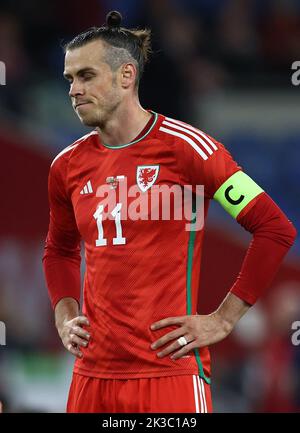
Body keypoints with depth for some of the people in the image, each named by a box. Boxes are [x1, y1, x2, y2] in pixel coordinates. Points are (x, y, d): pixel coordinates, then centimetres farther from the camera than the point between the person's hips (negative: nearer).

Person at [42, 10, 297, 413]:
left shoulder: (185, 146, -6)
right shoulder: (67, 166, 11)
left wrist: (222, 319, -8)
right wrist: (65, 318, 11)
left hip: (170, 374, -5)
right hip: (92, 375, 5)